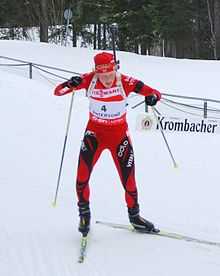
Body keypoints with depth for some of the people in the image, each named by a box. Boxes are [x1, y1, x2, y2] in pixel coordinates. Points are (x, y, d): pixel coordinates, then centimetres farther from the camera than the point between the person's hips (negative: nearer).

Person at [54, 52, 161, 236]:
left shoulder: (125, 82, -19)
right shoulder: (89, 80, -16)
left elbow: (155, 93, -16)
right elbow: (58, 91, -13)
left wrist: (153, 97, -40)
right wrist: (70, 85, -36)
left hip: (119, 134, 0)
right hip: (95, 132, 0)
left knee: (128, 178, 4)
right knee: (82, 175, -13)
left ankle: (134, 216, 27)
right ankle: (84, 214, 10)